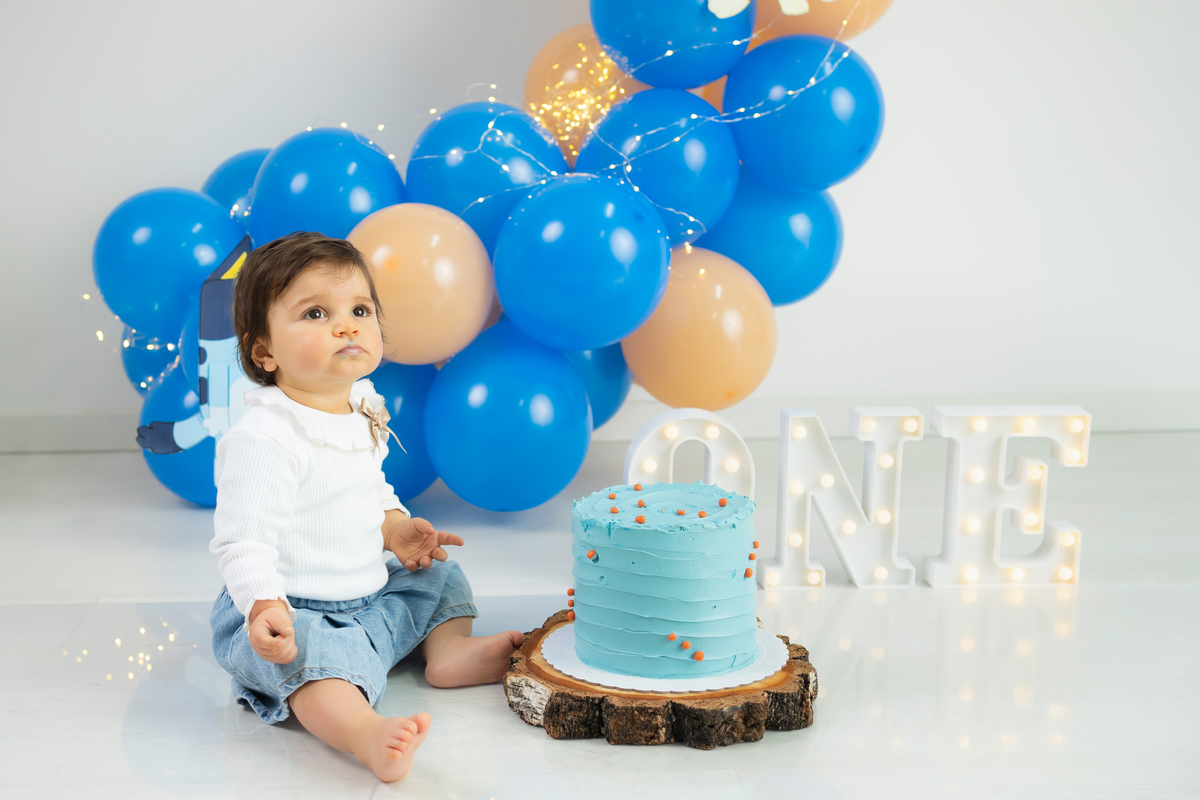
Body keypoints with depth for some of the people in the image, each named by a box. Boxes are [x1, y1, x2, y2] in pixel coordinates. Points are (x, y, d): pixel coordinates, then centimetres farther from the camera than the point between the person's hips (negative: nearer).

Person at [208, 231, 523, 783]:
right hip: (295, 611, -9)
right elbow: (242, 541, -28)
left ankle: (450, 649, -3)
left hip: (371, 594, 9)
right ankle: (367, 735, -58)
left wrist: (396, 528, 5)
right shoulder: (265, 438, -23)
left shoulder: (363, 412, 6)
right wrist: (266, 608, -41)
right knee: (319, 655, -37)